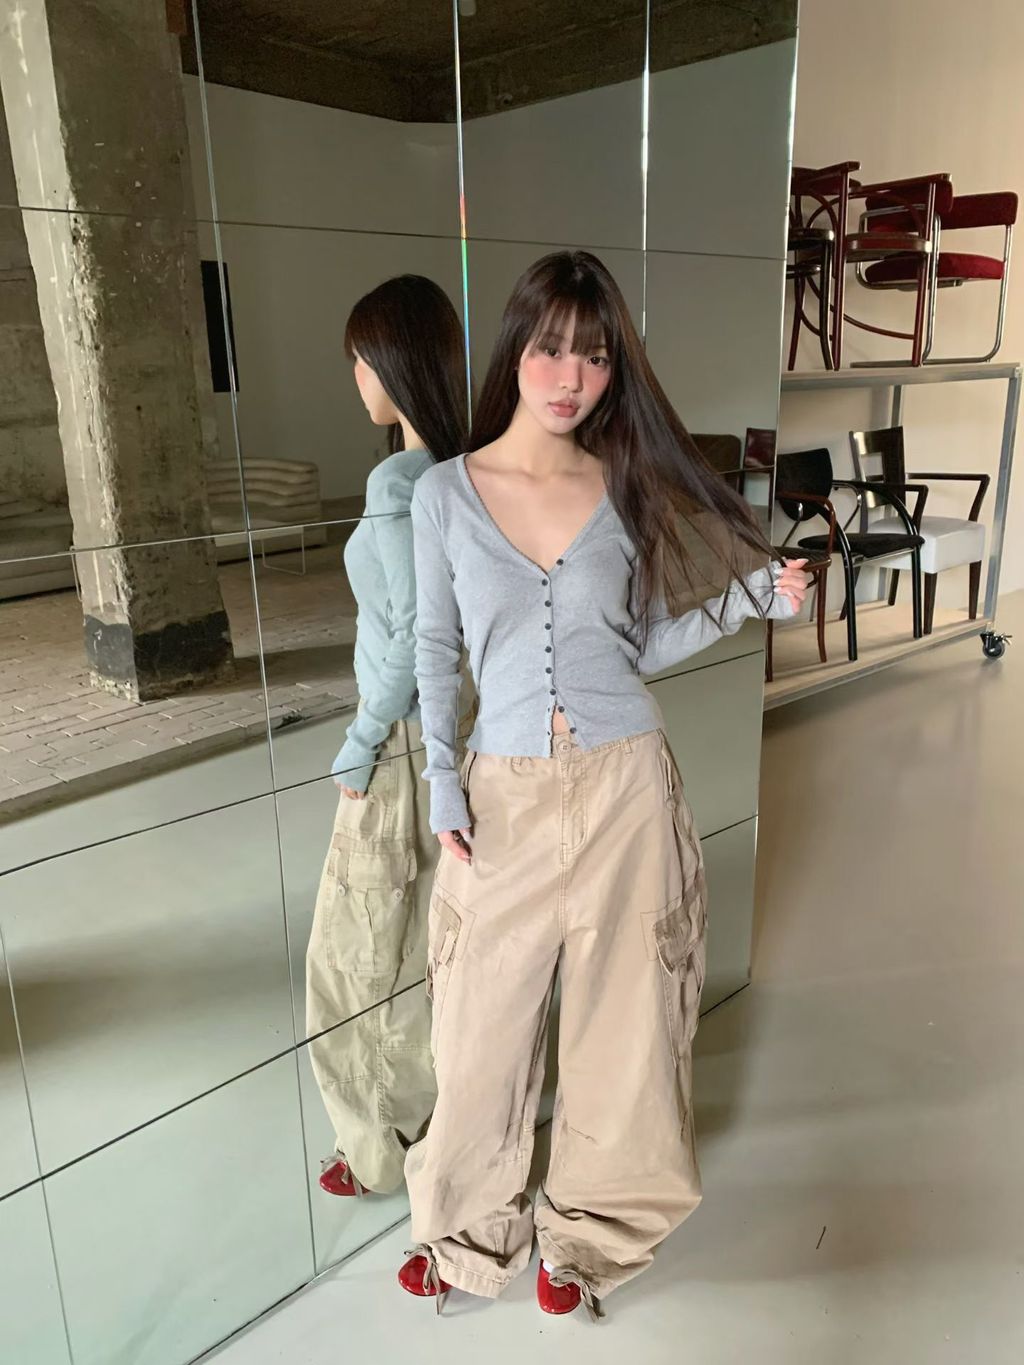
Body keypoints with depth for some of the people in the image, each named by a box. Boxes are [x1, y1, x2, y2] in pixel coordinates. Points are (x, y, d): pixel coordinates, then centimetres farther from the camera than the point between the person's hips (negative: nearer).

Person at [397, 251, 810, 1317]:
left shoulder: (625, 489, 2)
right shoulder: (446, 491, -1)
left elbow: (645, 645, 7)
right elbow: (436, 651, 3)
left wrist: (755, 597, -4)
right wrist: (442, 785, -4)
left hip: (624, 787, 1)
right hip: (505, 797, -1)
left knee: (618, 1014, 12)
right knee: (487, 1024, 10)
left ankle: (585, 1229, 39)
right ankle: (468, 1230, 38)